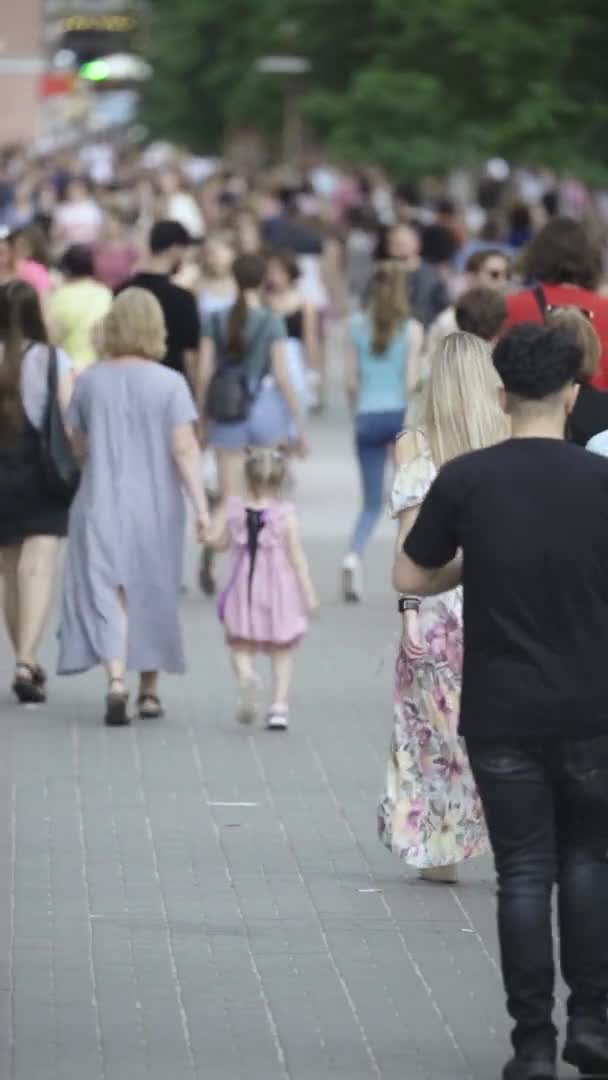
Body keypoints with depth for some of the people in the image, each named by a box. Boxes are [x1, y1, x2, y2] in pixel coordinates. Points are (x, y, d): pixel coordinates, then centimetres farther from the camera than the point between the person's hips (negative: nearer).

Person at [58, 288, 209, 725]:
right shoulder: (169, 383, -8)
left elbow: (80, 446, 6)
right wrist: (201, 505, -11)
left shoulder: (91, 381, -2)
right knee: (153, 595, 14)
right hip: (156, 506, 0)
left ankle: (116, 679, -23)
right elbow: (184, 450, -13)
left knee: (109, 593, -2)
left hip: (102, 504, 0)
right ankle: (150, 689, 23)